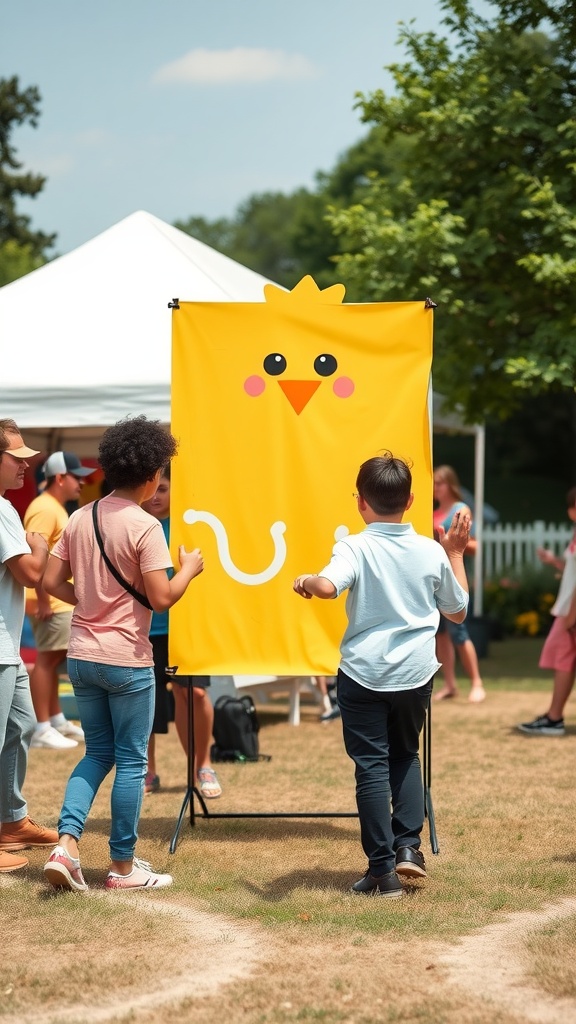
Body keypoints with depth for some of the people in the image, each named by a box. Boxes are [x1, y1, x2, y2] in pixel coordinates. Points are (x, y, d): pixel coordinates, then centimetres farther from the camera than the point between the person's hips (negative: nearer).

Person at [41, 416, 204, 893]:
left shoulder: (80, 518, 5)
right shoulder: (144, 526, -14)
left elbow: (52, 581, 7)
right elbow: (161, 598, -18)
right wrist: (189, 569, -1)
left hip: (81, 655, 6)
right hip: (126, 660, -6)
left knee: (98, 753, 17)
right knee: (131, 761, 5)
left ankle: (66, 844, 1)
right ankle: (124, 866, 12)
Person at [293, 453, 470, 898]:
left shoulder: (355, 549, -11)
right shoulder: (432, 552, -1)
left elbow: (328, 586, -32)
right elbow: (458, 611, 12)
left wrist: (305, 581, -9)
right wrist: (456, 553, 19)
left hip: (364, 674, -3)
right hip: (416, 673, 3)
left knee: (372, 765, 3)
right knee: (405, 754, 24)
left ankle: (383, 870, 2)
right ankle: (408, 845, 10)